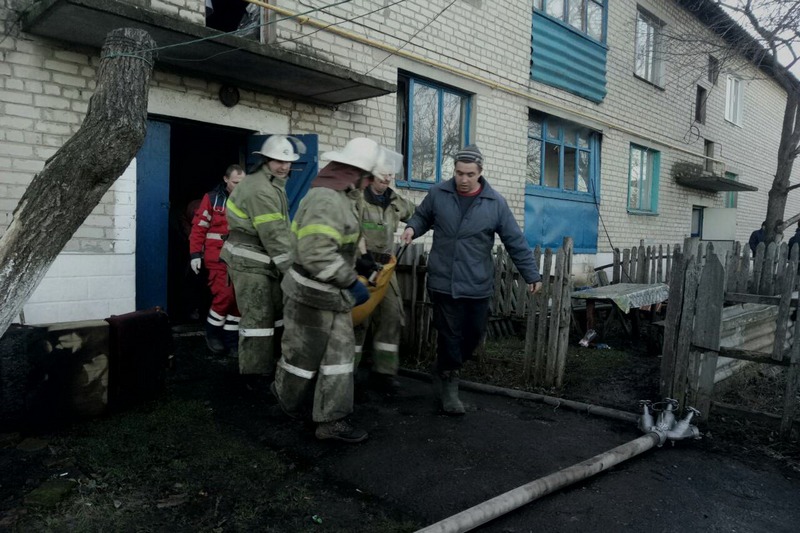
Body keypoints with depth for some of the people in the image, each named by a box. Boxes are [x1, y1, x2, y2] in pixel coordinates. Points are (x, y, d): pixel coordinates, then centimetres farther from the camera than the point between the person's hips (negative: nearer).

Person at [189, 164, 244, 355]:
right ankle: (212, 332, 14)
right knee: (224, 296, -11)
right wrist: (195, 254, -8)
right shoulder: (212, 198, -3)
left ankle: (231, 339, 17)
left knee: (239, 299, 4)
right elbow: (198, 228, -4)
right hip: (218, 258, -4)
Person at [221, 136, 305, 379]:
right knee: (258, 318, -6)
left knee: (275, 313, 16)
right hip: (250, 262, -11)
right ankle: (255, 376, 3)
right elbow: (273, 236, -24)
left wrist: (292, 263, 11)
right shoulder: (260, 190, -21)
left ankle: (271, 366, 29)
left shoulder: (273, 185, 13)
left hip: (264, 261, 11)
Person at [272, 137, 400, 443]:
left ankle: (331, 421, 14)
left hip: (335, 294, 9)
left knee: (339, 354, 8)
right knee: (304, 355, 9)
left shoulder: (343, 197, 9)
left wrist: (357, 262, 23)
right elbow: (316, 253, -32)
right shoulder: (326, 199, -24)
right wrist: (352, 282, -25)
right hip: (312, 294, -9)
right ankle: (288, 401, 35)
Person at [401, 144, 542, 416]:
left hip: (477, 284, 2)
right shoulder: (438, 193, -2)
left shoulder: (495, 202, -4)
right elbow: (422, 216, 16)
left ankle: (445, 371, 38)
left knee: (473, 335, 12)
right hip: (443, 281, -1)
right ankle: (447, 384, 24)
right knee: (450, 336, 2)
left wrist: (532, 274, 1)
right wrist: (412, 228, -7)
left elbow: (515, 241, 0)